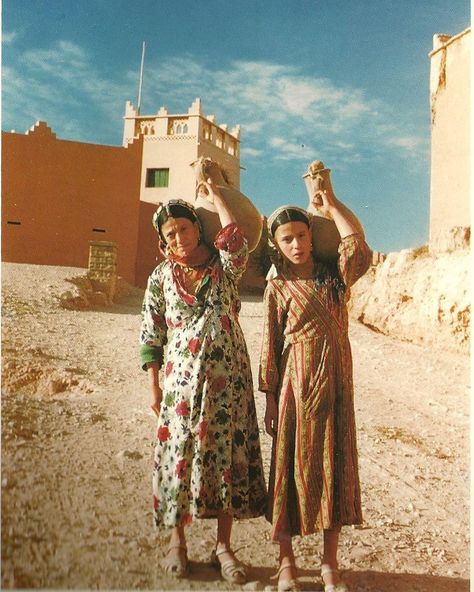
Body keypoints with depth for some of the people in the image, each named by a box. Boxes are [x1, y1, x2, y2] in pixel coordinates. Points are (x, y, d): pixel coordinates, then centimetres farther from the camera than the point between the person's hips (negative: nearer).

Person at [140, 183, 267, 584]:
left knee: (229, 457, 5)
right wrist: (154, 387, 2)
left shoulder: (224, 267, 4)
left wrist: (214, 194, -6)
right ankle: (177, 541, 26)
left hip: (228, 381, 0)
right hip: (182, 381, 0)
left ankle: (223, 547, 21)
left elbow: (237, 239, -19)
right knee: (179, 455, 6)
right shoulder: (161, 277, 5)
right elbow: (151, 336, 6)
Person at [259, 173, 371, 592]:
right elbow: (270, 345, -1)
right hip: (297, 381, -3)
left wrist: (329, 203, -1)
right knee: (293, 465, 5)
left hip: (337, 380, 3)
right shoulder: (278, 288, 1)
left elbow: (356, 242, -12)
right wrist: (271, 399, -4)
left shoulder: (336, 275, 7)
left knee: (336, 466, 8)